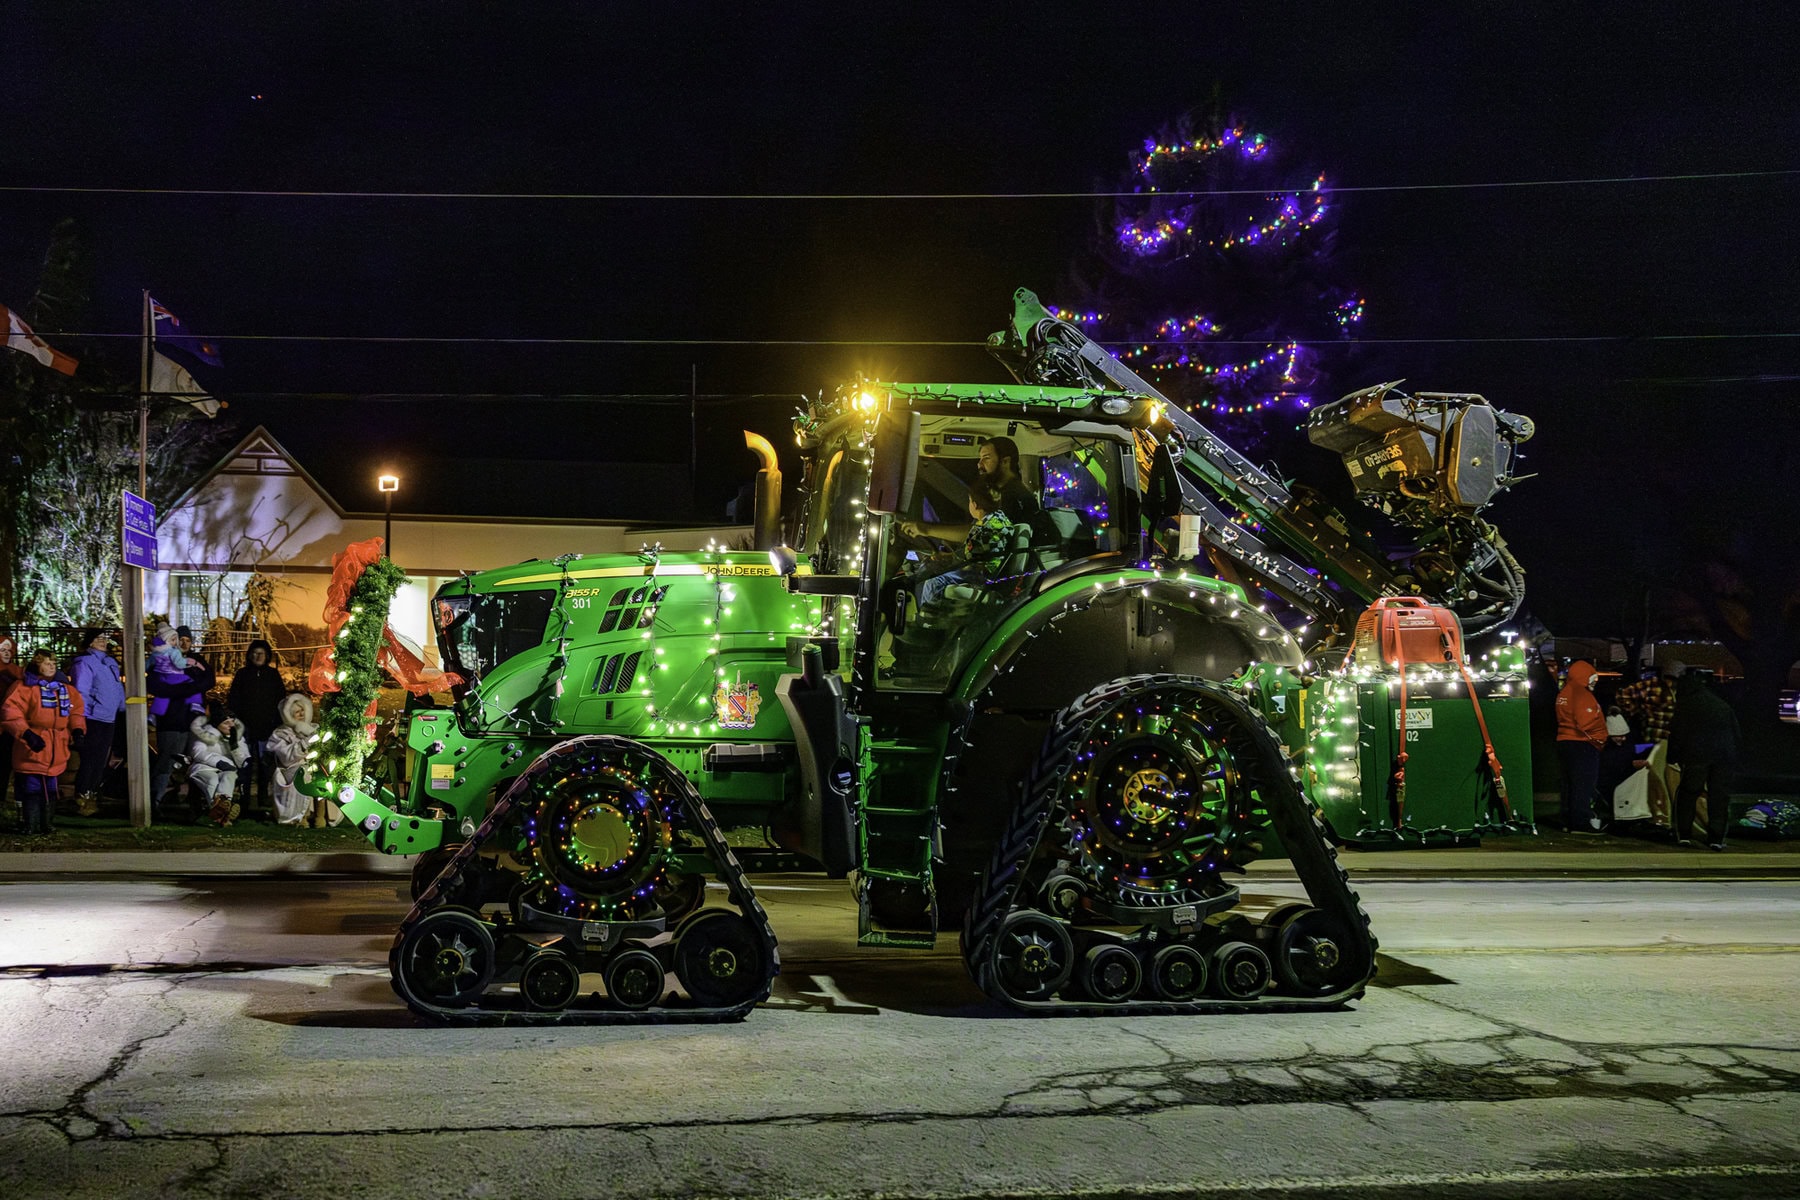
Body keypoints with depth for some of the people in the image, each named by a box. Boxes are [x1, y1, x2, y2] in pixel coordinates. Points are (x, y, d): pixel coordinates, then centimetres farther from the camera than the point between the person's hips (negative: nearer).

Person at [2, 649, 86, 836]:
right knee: (32, 789, -3)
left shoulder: (65, 689, 12)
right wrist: (26, 733, -24)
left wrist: (77, 729, -2)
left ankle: (45, 824, 20)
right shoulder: (25, 688, -7)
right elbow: (9, 712, -15)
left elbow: (76, 710, 17)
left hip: (56, 754, 5)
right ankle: (31, 826, 7)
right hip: (32, 751, -5)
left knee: (51, 791, 10)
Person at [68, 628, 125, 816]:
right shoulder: (84, 662, -12)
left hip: (109, 721, 9)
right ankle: (82, 799, 1)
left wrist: (123, 709, 14)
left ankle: (93, 797, 23)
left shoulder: (110, 662, 16)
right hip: (92, 721, -9)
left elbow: (118, 688, 22)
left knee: (101, 761, 14)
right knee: (90, 761, -6)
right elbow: (81, 693, -16)